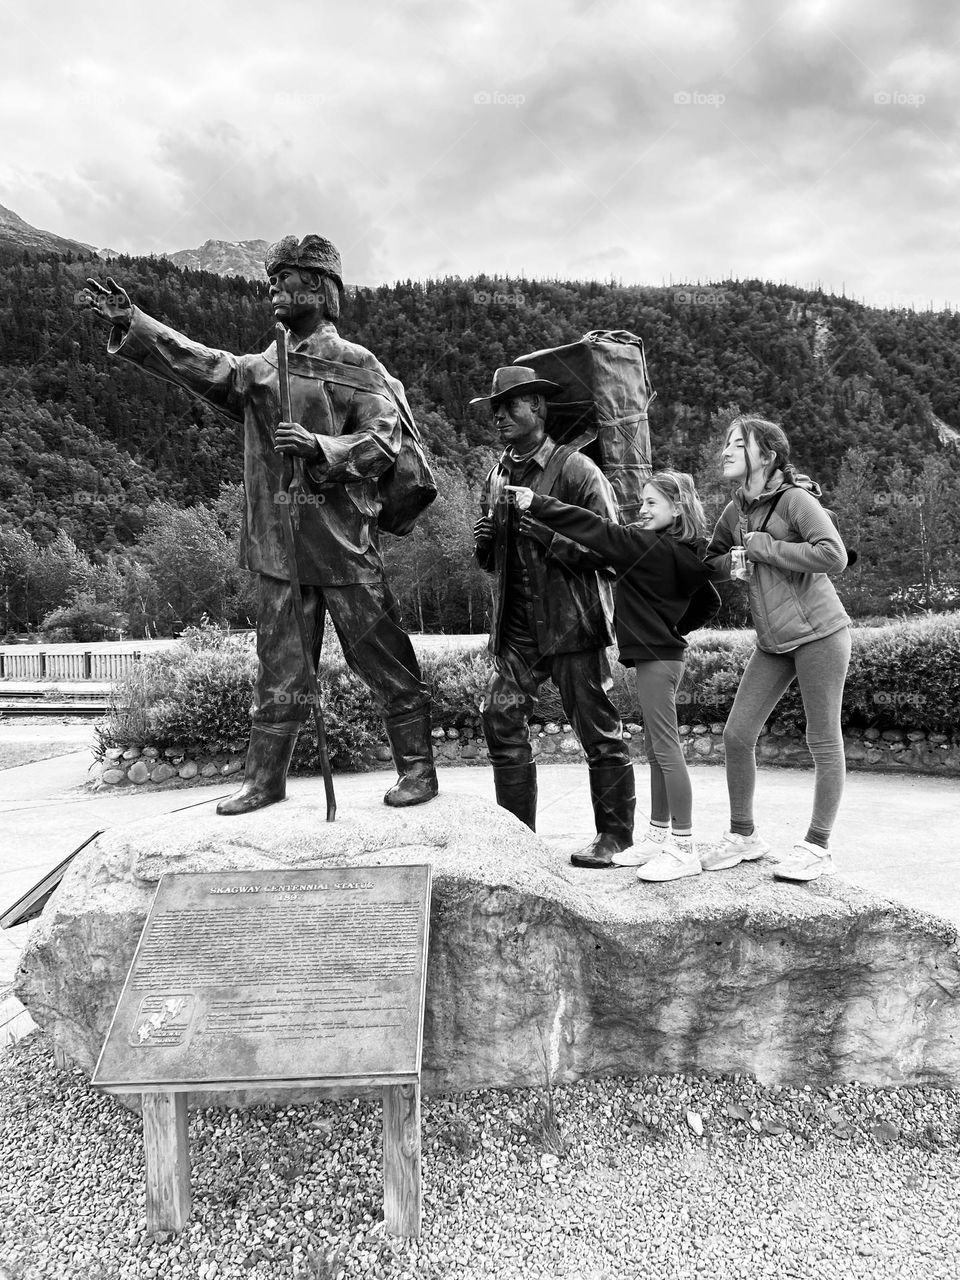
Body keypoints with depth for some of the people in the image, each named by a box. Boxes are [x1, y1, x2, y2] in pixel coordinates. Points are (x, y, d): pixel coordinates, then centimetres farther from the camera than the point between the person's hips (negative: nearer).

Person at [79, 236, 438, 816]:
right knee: (279, 670, 11)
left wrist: (319, 447, -21)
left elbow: (383, 440, -8)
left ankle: (418, 769, 16)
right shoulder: (258, 371, 15)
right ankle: (265, 780, 21)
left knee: (386, 664, 2)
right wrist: (131, 323, -3)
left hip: (345, 546, -5)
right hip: (278, 547, 5)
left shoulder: (358, 366, 0)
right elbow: (198, 364, 6)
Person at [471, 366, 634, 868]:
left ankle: (615, 836, 19)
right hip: (518, 624, 6)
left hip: (572, 620, -6)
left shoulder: (575, 469, -7)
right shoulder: (498, 475, 14)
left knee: (599, 732, 3)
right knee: (500, 719, 1)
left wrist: (549, 534, -21)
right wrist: (486, 544, 1)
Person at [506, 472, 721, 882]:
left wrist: (537, 504, -17)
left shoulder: (653, 547, -15)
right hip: (663, 652, 10)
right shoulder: (684, 555, 10)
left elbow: (594, 529, -18)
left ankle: (683, 848, 2)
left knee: (666, 749, -5)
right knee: (657, 750, 14)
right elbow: (708, 603, 20)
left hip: (655, 658, -10)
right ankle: (658, 836, 24)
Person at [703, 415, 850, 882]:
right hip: (773, 642, 7)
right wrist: (732, 562, 1)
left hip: (818, 633, -7)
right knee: (737, 734, 4)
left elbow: (834, 555, -23)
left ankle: (817, 847, 15)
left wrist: (765, 548, -16)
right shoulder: (735, 511, 10)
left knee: (824, 742, 3)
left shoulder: (795, 499, -11)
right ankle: (743, 835, 20)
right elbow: (710, 559, 24)